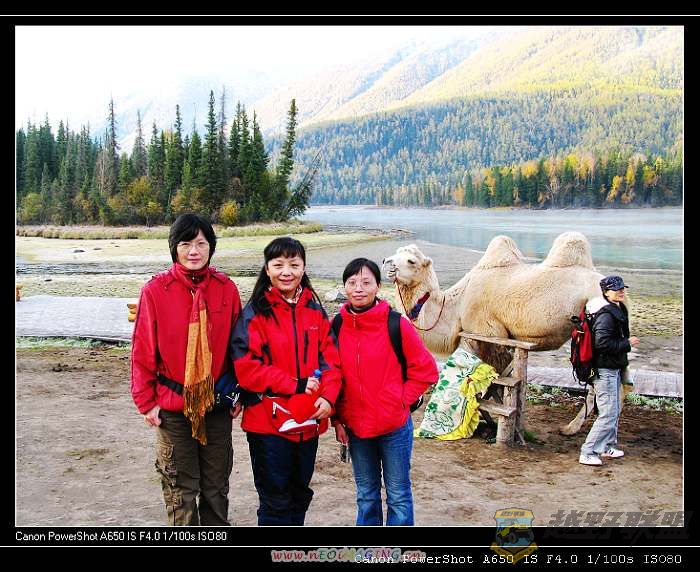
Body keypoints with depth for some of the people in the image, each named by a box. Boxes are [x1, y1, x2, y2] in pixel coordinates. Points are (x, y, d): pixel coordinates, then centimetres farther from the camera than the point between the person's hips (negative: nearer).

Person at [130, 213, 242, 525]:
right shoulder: (155, 290, -8)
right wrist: (146, 401, -5)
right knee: (181, 488, 8)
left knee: (216, 485, 15)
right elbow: (142, 350, -4)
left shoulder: (226, 288, -2)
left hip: (217, 403, 2)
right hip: (172, 405, -2)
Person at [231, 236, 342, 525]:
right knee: (275, 500, 5)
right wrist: (295, 385, -19)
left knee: (299, 494, 20)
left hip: (308, 421, 5)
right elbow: (246, 368, -16)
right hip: (268, 420, -5)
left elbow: (330, 358, 4)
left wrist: (328, 396, -13)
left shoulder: (315, 311, 6)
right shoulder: (255, 313, -9)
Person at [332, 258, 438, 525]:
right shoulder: (337, 327, -2)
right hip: (355, 427, 3)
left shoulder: (397, 325, -12)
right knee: (366, 495, 18)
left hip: (394, 426, -3)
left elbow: (426, 371, -5)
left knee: (398, 495, 9)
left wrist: (401, 400, -9)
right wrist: (337, 419, 4)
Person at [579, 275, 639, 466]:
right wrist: (627, 344, -17)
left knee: (614, 411, 19)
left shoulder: (618, 310, 13)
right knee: (608, 414, -9)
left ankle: (608, 447, 32)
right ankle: (587, 453, -4)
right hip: (605, 370, -10)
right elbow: (603, 343, -26)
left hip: (614, 369, 10)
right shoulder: (606, 315, -19)